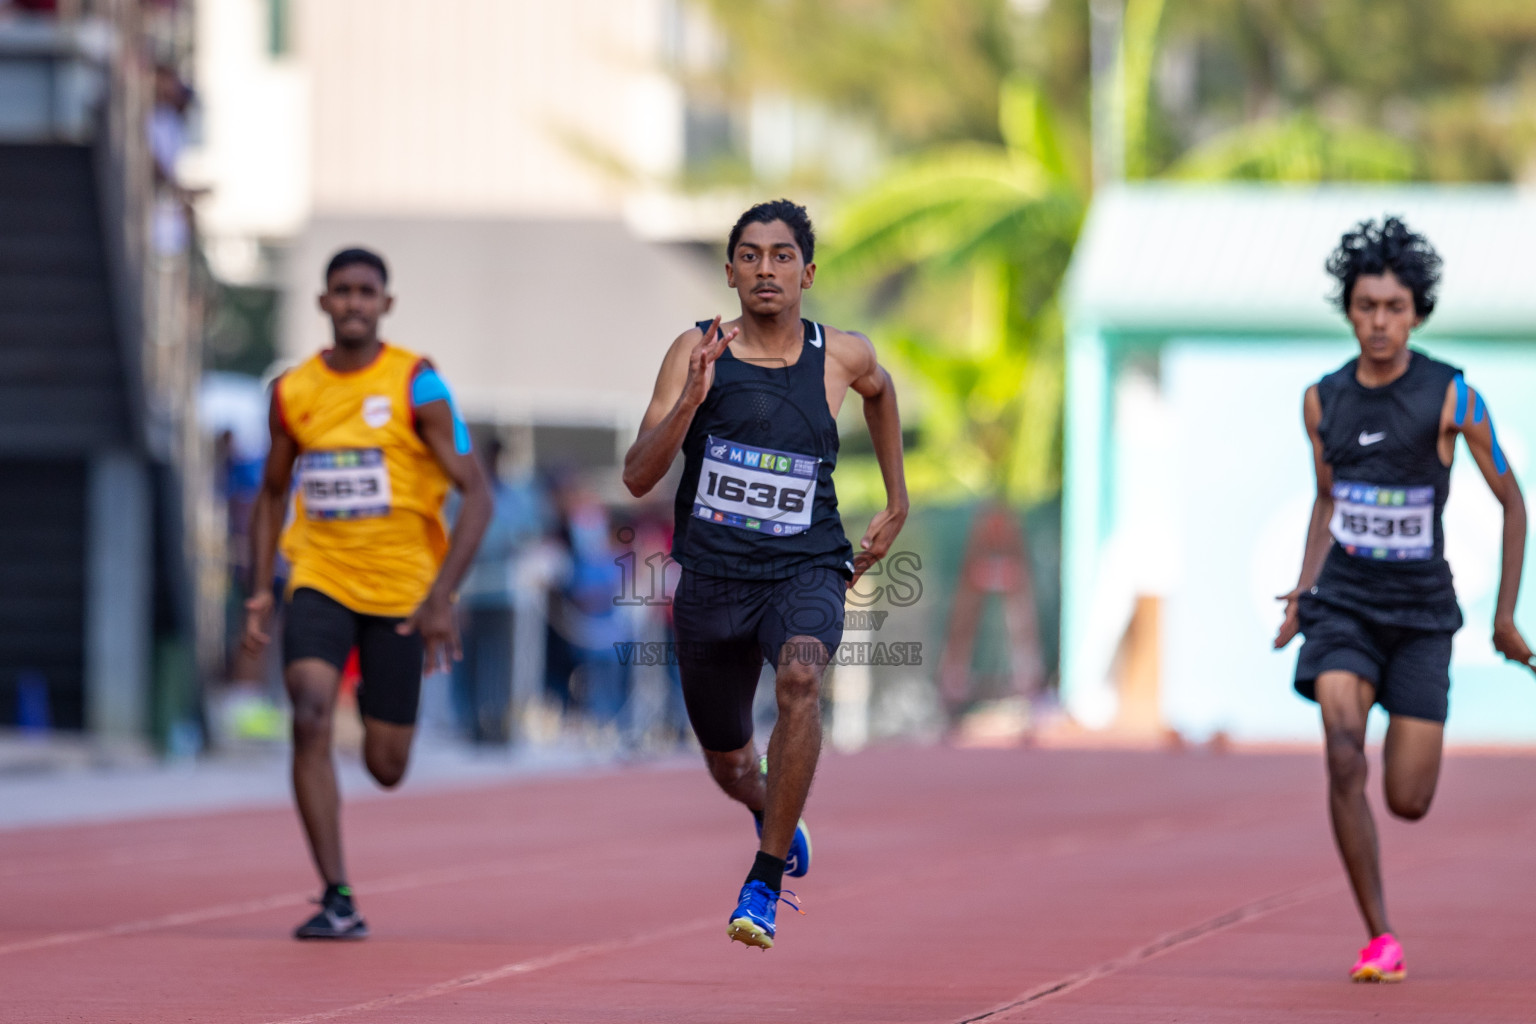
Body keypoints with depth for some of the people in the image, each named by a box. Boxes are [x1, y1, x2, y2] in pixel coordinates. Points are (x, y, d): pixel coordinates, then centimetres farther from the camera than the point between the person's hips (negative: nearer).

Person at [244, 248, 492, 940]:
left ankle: (385, 711, 44)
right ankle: (337, 899, -19)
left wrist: (442, 596, -20)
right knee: (310, 720, -23)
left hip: (400, 589, -2)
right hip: (320, 580, 2)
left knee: (386, 769, 4)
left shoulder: (416, 386, -8)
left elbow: (476, 493, -10)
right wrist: (260, 591, 6)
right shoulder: (292, 392, 3)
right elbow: (273, 495, 17)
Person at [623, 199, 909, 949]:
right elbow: (637, 478, -12)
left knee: (800, 678, -34)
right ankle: (776, 819, 55)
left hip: (805, 571, -1)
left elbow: (880, 390, 25)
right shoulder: (695, 352, -6)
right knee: (727, 761, 17)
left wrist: (897, 504, 23)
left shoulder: (841, 357, -2)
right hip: (712, 578, 1)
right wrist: (691, 399, -27)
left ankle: (766, 883, -26)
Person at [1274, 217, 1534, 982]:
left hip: (1421, 610, -1)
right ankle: (1379, 938, -15)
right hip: (1343, 603, 1)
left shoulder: (1451, 397, -9)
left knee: (1408, 803, -1)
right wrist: (1303, 589, 6)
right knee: (1343, 760, -22)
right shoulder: (1323, 400, 1)